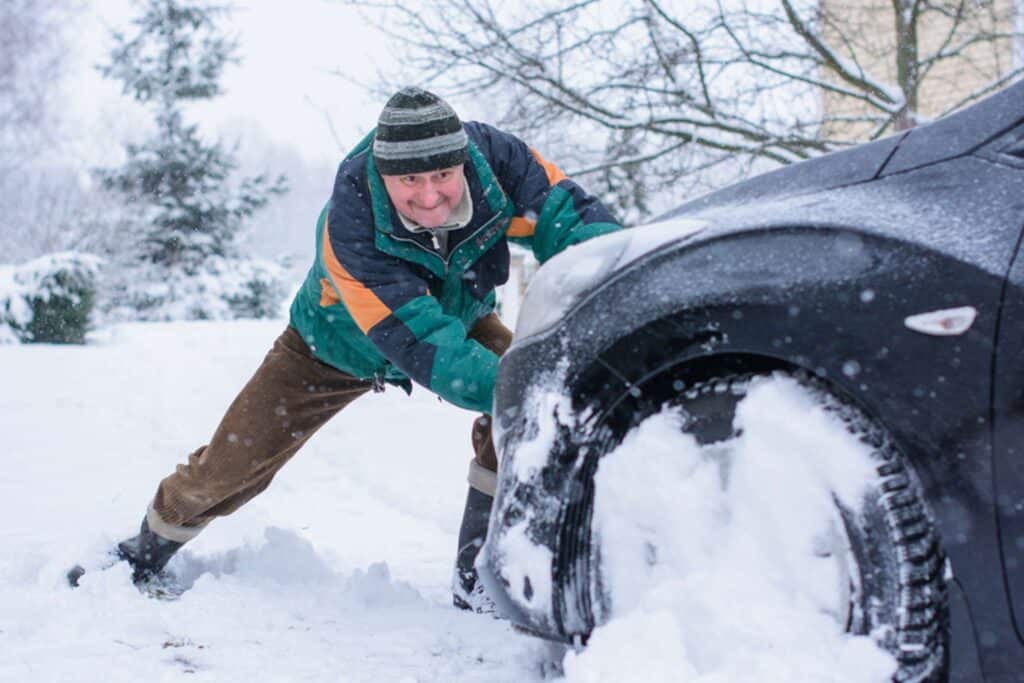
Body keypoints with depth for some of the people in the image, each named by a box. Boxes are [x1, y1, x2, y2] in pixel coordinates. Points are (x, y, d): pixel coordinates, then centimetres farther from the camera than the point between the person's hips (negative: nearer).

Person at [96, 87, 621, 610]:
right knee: (231, 463, 2)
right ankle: (148, 551, 34)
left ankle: (478, 577, -9)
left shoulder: (494, 158, -34)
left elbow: (572, 216, -32)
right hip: (342, 344, -2)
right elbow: (423, 343, -48)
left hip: (459, 315, 3)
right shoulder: (349, 226, -43)